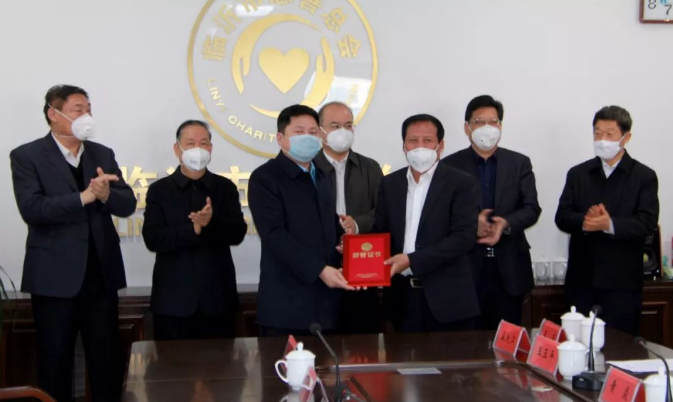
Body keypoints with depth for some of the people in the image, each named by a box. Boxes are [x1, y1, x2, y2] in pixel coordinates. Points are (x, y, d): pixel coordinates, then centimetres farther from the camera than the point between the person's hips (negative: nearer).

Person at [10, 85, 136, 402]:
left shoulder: (103, 154, 10)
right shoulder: (27, 156, -4)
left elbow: (128, 204, 3)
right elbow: (32, 209, -17)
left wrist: (106, 195, -18)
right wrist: (84, 196, -24)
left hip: (101, 274, 4)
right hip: (55, 276, -4)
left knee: (107, 361, 11)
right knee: (55, 363, 6)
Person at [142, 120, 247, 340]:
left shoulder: (226, 188, 8)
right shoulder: (159, 190, 3)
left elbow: (238, 233, -3)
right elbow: (153, 239, -8)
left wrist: (212, 222, -23)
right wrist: (193, 229, -20)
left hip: (218, 299, 1)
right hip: (173, 300, -1)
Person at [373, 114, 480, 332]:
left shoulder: (462, 183, -5)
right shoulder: (390, 183, 11)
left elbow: (464, 237, -14)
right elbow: (380, 232, 11)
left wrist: (412, 261, -20)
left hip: (448, 298, -4)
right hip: (403, 295, 4)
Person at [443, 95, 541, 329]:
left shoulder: (519, 163, 8)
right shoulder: (450, 165, 4)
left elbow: (532, 209, 1)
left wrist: (506, 224, -18)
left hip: (509, 267, 2)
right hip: (466, 266, -1)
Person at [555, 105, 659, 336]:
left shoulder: (644, 176, 2)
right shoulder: (577, 174, 11)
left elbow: (647, 222, -9)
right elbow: (562, 217, 2)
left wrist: (610, 224, -24)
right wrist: (584, 221, -19)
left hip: (622, 282, -2)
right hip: (582, 279, 3)